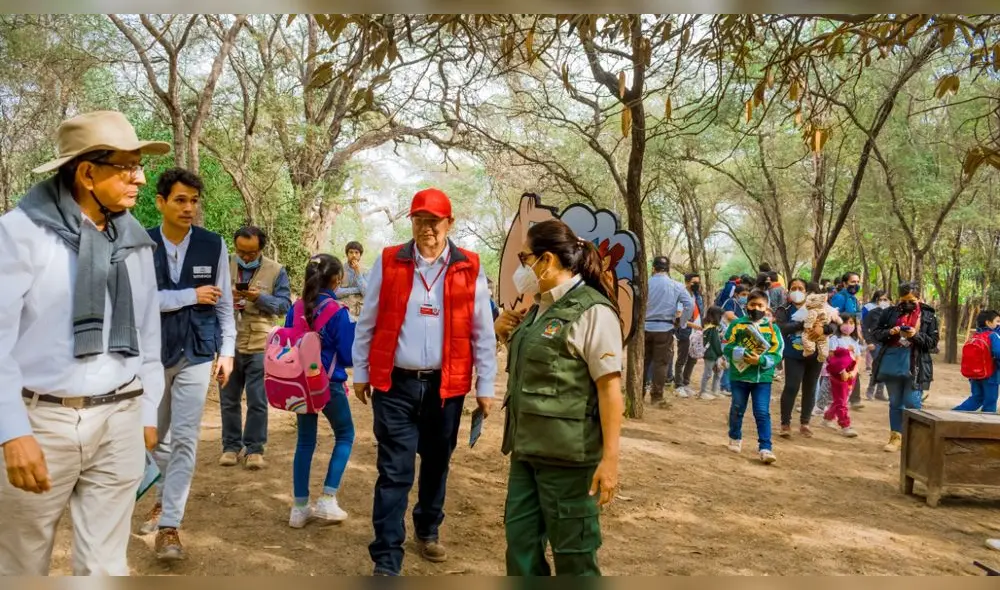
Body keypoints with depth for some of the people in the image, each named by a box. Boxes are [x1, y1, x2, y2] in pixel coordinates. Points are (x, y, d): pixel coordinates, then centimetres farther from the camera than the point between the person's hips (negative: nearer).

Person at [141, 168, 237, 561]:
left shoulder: (213, 245, -3)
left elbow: (224, 302, 2)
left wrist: (227, 351, -1)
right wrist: (191, 296, -16)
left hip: (195, 355, -1)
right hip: (152, 354, 1)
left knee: (184, 438, -5)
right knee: (157, 436, 17)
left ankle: (169, 525, 2)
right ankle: (164, 498, 41)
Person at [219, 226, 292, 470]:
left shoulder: (276, 271, 1)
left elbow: (285, 304, -4)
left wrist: (260, 298, -20)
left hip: (259, 346, -2)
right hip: (229, 345, 2)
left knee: (257, 401, 3)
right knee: (229, 400, 11)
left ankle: (254, 448, 14)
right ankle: (231, 446, 25)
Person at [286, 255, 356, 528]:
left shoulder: (295, 309, -2)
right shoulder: (338, 312, -16)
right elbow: (348, 356, -10)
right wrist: (355, 330, 5)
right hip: (329, 385, -4)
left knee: (305, 442, 15)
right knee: (345, 436, 16)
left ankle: (300, 507, 19)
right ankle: (327, 500, 9)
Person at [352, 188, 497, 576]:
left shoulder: (469, 269, -1)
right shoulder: (388, 262, -1)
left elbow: (483, 333, 2)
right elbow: (367, 323, 6)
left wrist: (485, 386, 2)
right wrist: (361, 372, 7)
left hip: (446, 386, 1)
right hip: (395, 384, -1)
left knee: (436, 464, 17)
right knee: (394, 472, -1)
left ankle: (428, 530, 40)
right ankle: (386, 559, 7)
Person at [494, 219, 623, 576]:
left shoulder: (591, 311, -14)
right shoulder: (540, 308, 12)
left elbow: (610, 387, -18)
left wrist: (610, 457, -22)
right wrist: (507, 335, 7)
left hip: (568, 453, -8)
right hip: (527, 448, 8)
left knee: (573, 551, 5)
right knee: (520, 539, 16)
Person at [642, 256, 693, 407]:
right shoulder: (677, 286, -2)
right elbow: (690, 305, -7)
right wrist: (681, 323, 4)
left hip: (645, 327, 1)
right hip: (664, 329, -1)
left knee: (643, 361, 12)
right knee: (661, 363, 5)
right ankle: (657, 396, 8)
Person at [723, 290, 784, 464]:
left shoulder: (772, 328, 0)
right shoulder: (737, 324, -1)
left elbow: (777, 354, -4)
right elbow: (727, 348, -5)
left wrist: (760, 360, -20)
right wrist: (744, 353, -20)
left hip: (763, 377, 0)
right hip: (739, 375, 1)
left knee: (763, 413, -5)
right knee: (737, 409, 15)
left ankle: (765, 448, -4)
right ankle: (735, 438, 36)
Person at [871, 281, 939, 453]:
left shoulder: (928, 315, 0)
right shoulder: (889, 312, 4)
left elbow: (933, 341, -2)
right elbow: (875, 333, 5)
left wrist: (916, 335, -19)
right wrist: (889, 332, -15)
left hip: (915, 367, -2)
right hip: (891, 364, 2)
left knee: (912, 404, -2)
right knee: (895, 403, 11)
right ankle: (896, 437, 19)